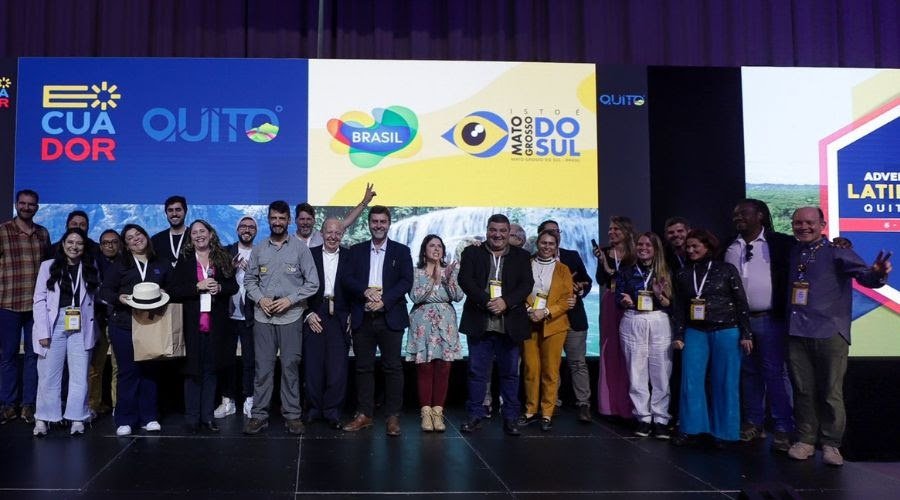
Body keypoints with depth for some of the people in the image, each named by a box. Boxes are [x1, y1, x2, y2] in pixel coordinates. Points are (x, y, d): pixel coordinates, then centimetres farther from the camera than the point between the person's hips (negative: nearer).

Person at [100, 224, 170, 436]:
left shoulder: (162, 265, 11)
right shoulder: (119, 266, 6)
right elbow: (105, 291, 5)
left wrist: (163, 295, -5)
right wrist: (119, 298, -14)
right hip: (124, 325, -2)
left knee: (150, 370, 5)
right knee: (128, 371, -1)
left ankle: (148, 417, 14)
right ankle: (125, 420, 6)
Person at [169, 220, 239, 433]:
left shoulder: (223, 258, 7)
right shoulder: (184, 260, 2)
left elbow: (233, 286, 7)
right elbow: (173, 290, -5)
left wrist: (220, 287, -12)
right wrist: (198, 286, -16)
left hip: (216, 323, 2)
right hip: (192, 323, -2)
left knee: (210, 370, 7)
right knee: (192, 371, 2)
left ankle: (207, 416, 14)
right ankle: (192, 418, 10)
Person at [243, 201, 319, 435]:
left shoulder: (300, 249, 2)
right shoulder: (258, 249, 9)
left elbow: (312, 283, 0)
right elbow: (249, 279, 11)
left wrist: (290, 300, -10)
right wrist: (260, 299, -7)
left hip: (291, 317, -2)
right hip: (263, 317, 2)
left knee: (290, 366, 2)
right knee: (263, 367, 3)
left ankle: (292, 415, 8)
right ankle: (259, 415, 9)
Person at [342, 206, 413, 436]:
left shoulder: (401, 251, 6)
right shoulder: (356, 250, 12)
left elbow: (406, 281, -4)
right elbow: (347, 279, 2)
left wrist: (384, 300, -16)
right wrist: (366, 291, -17)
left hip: (390, 317, -2)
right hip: (362, 319, 2)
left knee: (393, 367, 0)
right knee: (363, 367, 7)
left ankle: (393, 416, 6)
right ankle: (364, 414, 15)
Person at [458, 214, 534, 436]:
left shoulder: (521, 256, 10)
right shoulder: (472, 253, 7)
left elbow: (527, 284, -1)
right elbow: (465, 280, -5)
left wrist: (505, 301, -17)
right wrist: (487, 302, -17)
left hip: (510, 325, 1)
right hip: (479, 324, 0)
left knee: (510, 373, 6)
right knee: (477, 372, 5)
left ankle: (511, 418, 14)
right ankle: (475, 416, 14)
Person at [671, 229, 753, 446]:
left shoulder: (726, 270, -3)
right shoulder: (683, 275, 7)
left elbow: (741, 303, -2)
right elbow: (679, 308, 10)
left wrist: (746, 334, -6)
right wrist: (679, 335, 5)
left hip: (726, 332, -3)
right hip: (695, 333, 3)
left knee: (725, 383, 3)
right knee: (691, 381, -2)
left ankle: (723, 432, 14)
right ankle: (690, 429, 8)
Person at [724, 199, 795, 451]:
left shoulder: (780, 243, -4)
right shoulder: (731, 249, 9)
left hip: (770, 319, -4)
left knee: (775, 373, -2)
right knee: (748, 372, 11)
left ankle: (783, 429, 4)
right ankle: (753, 423, 21)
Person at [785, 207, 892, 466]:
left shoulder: (836, 251, -3)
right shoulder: (792, 253, 12)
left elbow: (864, 274, -16)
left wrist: (877, 274, -36)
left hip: (830, 333, -4)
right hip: (797, 333, 4)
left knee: (831, 393, 2)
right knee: (803, 391, 10)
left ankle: (831, 444, 14)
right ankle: (805, 440, 22)